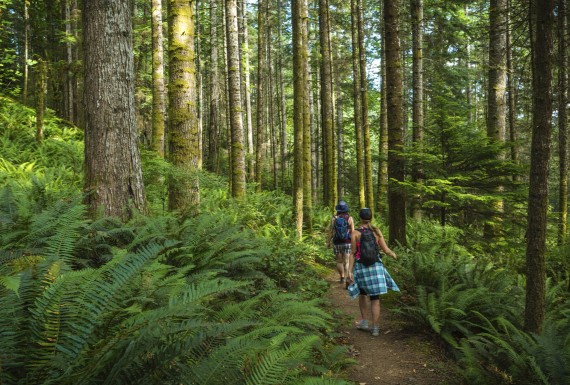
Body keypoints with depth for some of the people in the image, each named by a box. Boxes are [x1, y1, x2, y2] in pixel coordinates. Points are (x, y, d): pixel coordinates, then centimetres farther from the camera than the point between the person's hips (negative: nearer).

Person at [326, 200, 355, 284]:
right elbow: (352, 232, -4)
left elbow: (330, 231, -2)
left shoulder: (334, 218, -2)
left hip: (337, 243, 1)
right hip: (347, 243, -1)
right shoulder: (350, 218, -2)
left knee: (339, 261, 15)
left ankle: (342, 277, 23)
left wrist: (328, 242, 5)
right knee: (347, 262, 0)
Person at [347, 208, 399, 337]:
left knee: (362, 293, 24)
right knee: (375, 298, 8)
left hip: (361, 267, -1)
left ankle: (364, 321, 21)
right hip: (375, 267, 1)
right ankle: (375, 328, 5)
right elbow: (386, 250, -1)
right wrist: (393, 254, 21)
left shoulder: (355, 233, -9)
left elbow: (352, 253, -10)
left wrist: (350, 271, -8)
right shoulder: (377, 231, -3)